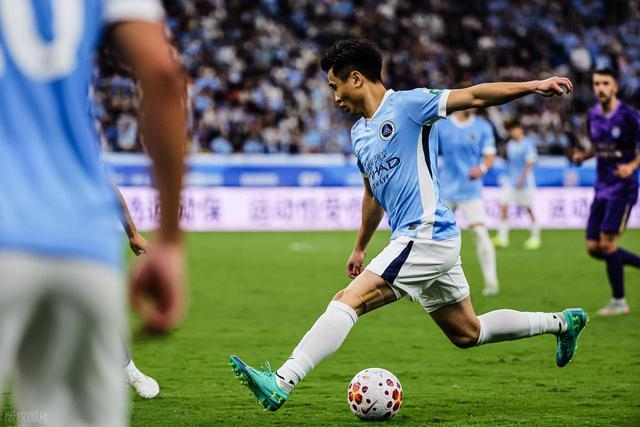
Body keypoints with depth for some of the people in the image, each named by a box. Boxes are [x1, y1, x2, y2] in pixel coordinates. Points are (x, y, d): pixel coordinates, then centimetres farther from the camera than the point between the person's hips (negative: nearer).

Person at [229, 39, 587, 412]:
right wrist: (360, 247, 37)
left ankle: (281, 384, -25)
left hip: (425, 237, -10)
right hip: (428, 241, 10)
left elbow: (473, 96, -12)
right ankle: (561, 322, 31)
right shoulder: (360, 133, 19)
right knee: (467, 333, 17)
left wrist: (533, 86, -22)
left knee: (349, 300, -19)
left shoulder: (407, 104, -7)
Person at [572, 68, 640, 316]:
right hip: (601, 188, 7)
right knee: (594, 248, 2)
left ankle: (619, 302, 3)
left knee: (607, 243, -12)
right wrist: (583, 155, 2)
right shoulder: (593, 116, 8)